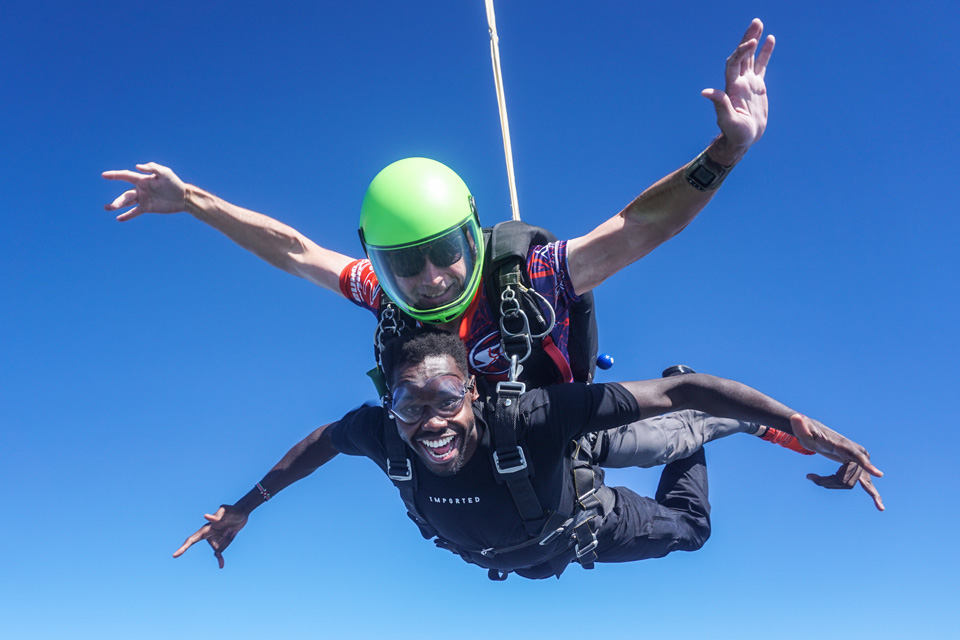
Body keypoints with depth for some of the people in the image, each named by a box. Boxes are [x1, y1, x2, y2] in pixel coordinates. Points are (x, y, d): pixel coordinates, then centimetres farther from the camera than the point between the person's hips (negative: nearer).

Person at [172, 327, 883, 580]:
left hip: (582, 524, -3)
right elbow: (320, 441, -16)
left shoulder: (529, 418, -50)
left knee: (689, 529, 21)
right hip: (502, 557, 3)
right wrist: (242, 507, -3)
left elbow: (671, 391, -48)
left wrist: (800, 424, -52)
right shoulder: (382, 433, -38)